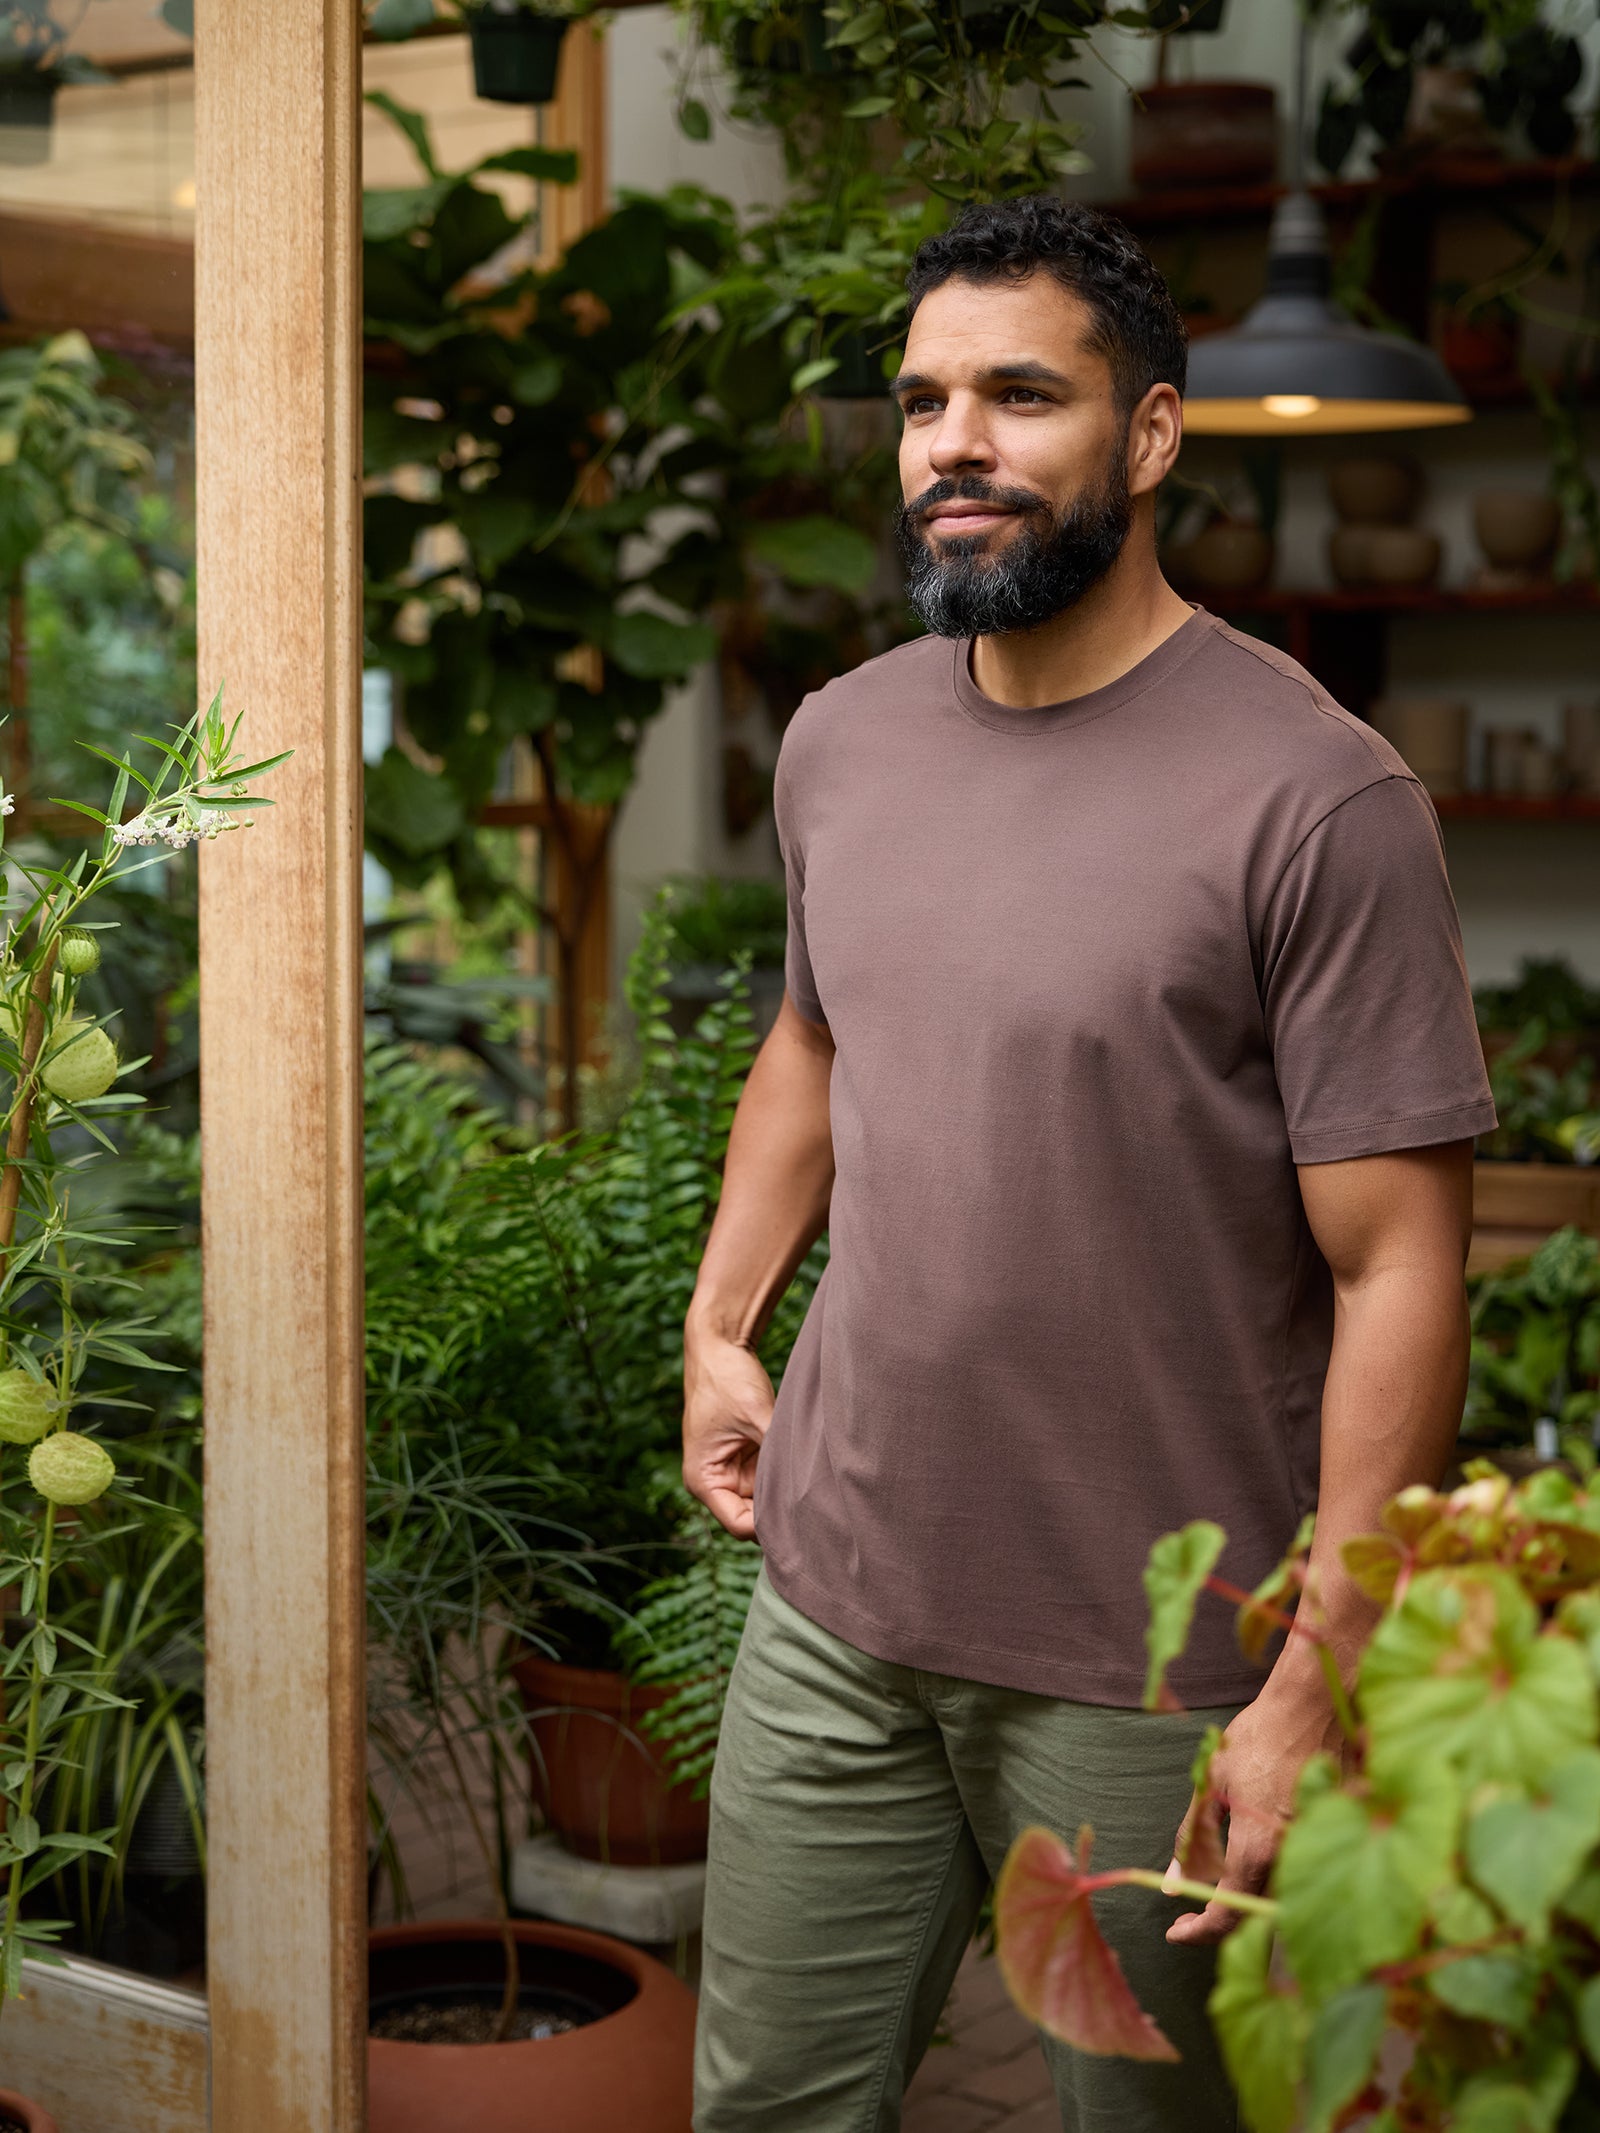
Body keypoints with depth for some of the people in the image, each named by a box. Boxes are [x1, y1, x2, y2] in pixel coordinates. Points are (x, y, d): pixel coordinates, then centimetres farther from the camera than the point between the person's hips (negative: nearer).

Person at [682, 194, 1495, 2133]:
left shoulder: (1311, 796, -16)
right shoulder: (841, 743, 5)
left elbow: (1396, 1270, -17)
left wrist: (1316, 1693, -19)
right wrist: (718, 1327, 14)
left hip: (1150, 1676, -5)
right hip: (831, 1612, 6)